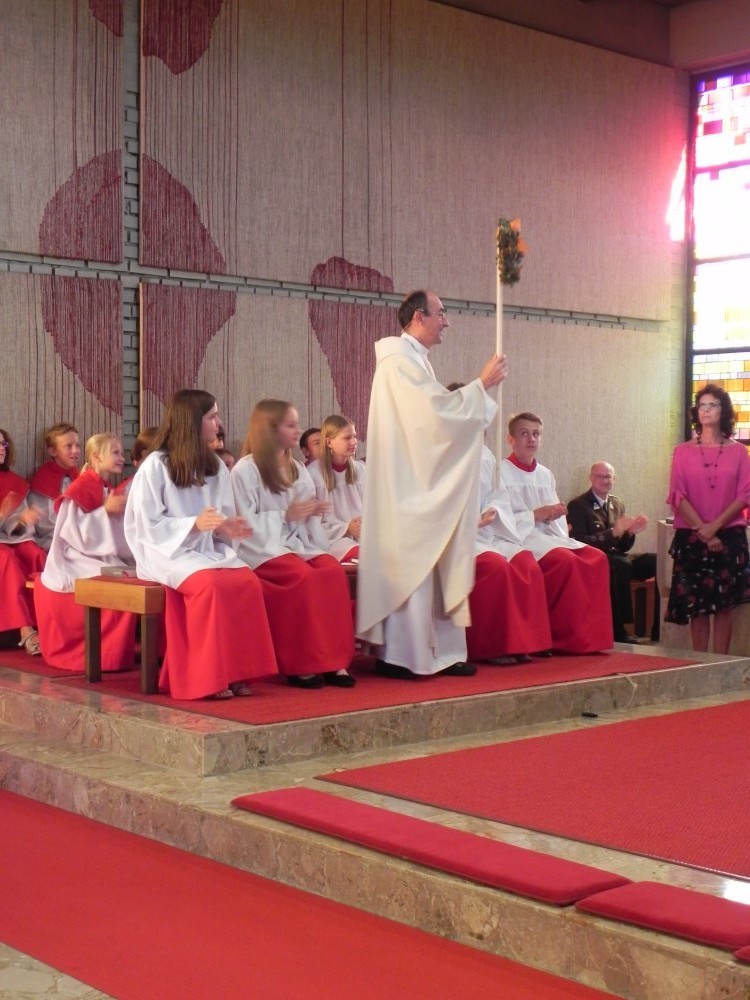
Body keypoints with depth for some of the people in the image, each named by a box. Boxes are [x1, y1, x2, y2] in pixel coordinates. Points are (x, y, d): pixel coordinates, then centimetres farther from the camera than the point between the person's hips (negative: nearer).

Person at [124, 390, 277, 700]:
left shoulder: (216, 467, 13)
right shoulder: (155, 465, -5)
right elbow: (147, 524, -9)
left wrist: (228, 528, -7)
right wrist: (194, 524, -21)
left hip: (208, 550, 6)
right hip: (167, 552, -5)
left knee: (248, 581, -25)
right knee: (212, 585, -34)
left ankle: (237, 670, -20)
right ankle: (207, 677, -25)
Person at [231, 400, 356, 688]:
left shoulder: (297, 469, 19)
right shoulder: (245, 469, -4)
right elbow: (244, 523, -10)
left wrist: (312, 512, -4)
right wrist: (285, 515, -14)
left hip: (297, 543, 6)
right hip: (262, 549, -6)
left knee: (332, 570, -25)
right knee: (304, 576, -33)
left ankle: (332, 660, -25)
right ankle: (299, 664, -24)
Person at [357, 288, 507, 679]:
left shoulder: (414, 359, 18)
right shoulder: (401, 359, -14)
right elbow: (437, 413, -20)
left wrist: (479, 391, 13)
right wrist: (481, 384, -12)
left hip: (422, 483, 10)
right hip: (408, 484, -10)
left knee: (433, 568, 9)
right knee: (410, 568, -7)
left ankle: (440, 651, 12)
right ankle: (399, 656, -2)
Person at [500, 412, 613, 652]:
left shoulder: (545, 475, 19)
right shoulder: (502, 471, -2)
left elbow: (556, 517, 17)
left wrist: (556, 514, -7)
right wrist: (537, 514, -17)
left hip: (548, 536, 7)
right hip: (519, 537, -7)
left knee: (596, 558, -14)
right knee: (565, 560, -31)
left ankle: (591, 636, -13)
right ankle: (568, 638, -21)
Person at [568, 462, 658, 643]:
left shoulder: (617, 504, 17)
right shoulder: (577, 505, -2)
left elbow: (623, 547, 17)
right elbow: (580, 542, -13)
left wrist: (631, 532, -5)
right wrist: (613, 532, -19)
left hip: (617, 558, 6)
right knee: (622, 565, -38)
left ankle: (659, 631, -16)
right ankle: (619, 631, -31)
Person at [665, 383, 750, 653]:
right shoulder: (683, 451, 5)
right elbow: (677, 496, -1)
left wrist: (716, 525, -13)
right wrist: (703, 531, -11)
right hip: (691, 538, 0)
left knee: (723, 605, 1)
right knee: (697, 606, -1)